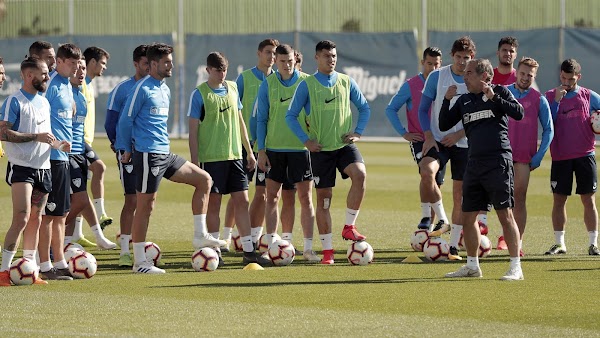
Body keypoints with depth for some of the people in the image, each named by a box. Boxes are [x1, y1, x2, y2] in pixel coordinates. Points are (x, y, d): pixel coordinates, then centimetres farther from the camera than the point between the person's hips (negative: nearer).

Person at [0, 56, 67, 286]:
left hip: (43, 167, 8)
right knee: (21, 218, -17)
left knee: (35, 221, 8)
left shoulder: (44, 102, 16)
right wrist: (35, 137, -19)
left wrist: (57, 144, 6)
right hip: (21, 166, -8)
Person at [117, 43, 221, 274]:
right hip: (148, 155, -9)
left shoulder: (165, 89, 15)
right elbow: (126, 120, -9)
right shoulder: (142, 89, -11)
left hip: (165, 154, 9)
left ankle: (200, 235, 7)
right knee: (145, 205, -5)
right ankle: (139, 262, 1)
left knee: (204, 179, 6)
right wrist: (127, 150, -3)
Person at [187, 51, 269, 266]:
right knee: (213, 202, -1)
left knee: (242, 200, 2)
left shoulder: (232, 88, 10)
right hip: (211, 157, -5)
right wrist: (194, 161, -11)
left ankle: (249, 251, 4)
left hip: (234, 155, 5)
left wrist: (249, 151, 18)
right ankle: (214, 251, 6)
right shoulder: (199, 94, -6)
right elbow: (193, 130, -6)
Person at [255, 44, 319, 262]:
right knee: (272, 197, 4)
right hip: (274, 148, 1)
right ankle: (271, 245, 10)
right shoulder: (268, 85, 2)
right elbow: (261, 119, 4)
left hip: (300, 147, -1)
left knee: (305, 197, -3)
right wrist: (261, 150, -1)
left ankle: (308, 248, 1)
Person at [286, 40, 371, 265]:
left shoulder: (346, 82, 7)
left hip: (345, 145, 1)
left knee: (360, 174, -27)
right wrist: (306, 140, -8)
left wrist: (357, 132, 2)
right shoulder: (307, 85, -1)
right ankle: (327, 250, 8)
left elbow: (364, 108, 16)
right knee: (323, 198, 1)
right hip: (321, 149, -1)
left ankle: (349, 227, -13)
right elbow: (291, 116, 1)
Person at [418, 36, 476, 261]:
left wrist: (459, 134, -12)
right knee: (427, 172, -30)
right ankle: (442, 220, -11)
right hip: (437, 140, 0)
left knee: (460, 194, 2)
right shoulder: (437, 77, 0)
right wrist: (428, 136, -9)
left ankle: (454, 247, 12)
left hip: (464, 143, 0)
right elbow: (423, 109, 5)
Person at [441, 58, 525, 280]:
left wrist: (493, 98, -17)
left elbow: (519, 113, -11)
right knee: (468, 216, 8)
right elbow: (444, 125, 15)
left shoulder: (500, 91, 2)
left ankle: (516, 267, -7)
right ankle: (472, 265, 21)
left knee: (505, 214, -8)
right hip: (474, 163, 6)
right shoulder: (464, 101, 17)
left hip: (498, 162, -6)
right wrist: (447, 100, 3)